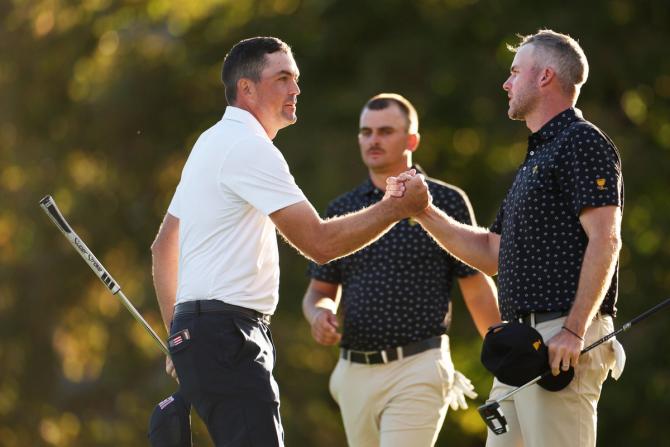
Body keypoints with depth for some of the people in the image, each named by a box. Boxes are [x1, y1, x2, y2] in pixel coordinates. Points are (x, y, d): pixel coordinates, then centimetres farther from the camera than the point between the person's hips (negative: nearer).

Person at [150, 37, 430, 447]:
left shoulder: (212, 144, 20)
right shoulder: (248, 148, -12)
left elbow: (164, 247, 25)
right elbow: (320, 242, -16)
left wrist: (178, 336, 27)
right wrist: (397, 208, -9)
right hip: (227, 333, -11)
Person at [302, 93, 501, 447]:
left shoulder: (446, 203, 1)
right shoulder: (341, 210, 12)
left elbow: (477, 289, 2)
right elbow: (321, 290, 17)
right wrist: (318, 314, -7)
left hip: (417, 368, -5)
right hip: (355, 374, 5)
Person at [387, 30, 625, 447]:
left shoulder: (583, 143, -7)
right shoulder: (536, 156, 25)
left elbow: (605, 241, -17)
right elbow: (492, 253, 27)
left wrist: (574, 331, -24)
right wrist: (423, 212, 16)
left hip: (562, 342, -10)